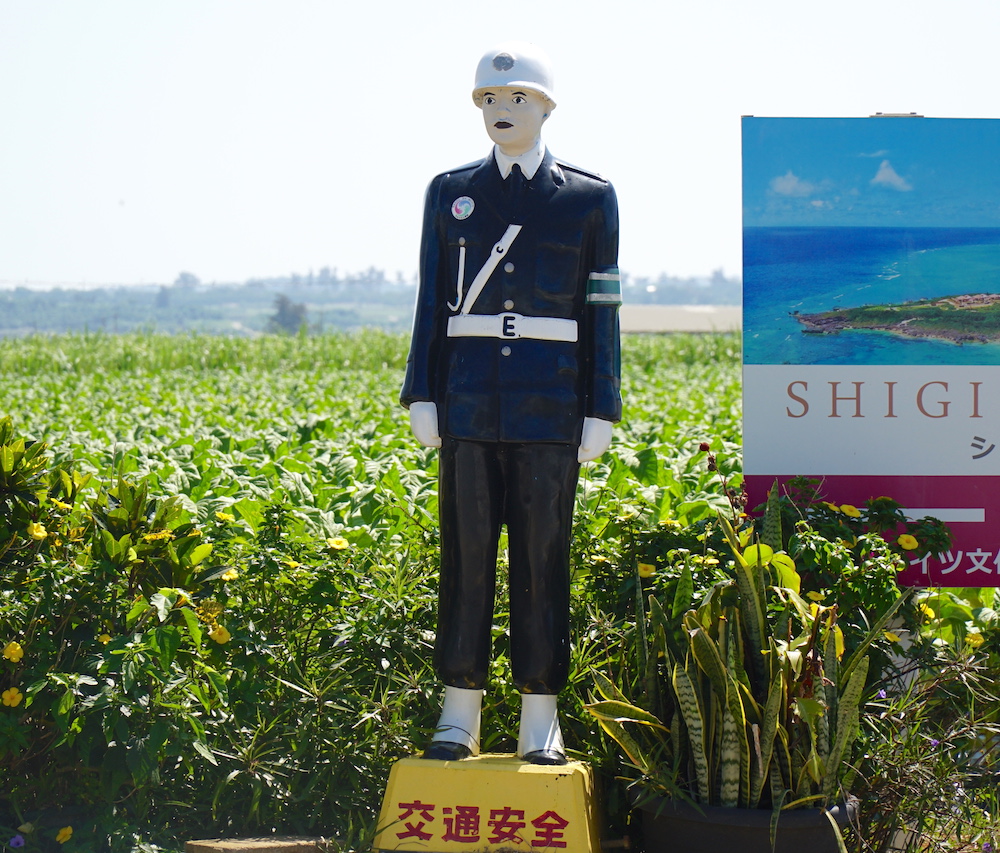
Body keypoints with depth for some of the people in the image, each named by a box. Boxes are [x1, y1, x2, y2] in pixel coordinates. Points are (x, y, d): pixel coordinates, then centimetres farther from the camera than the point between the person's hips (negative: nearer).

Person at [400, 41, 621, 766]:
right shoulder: (450, 193, 10)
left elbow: (601, 313, 4)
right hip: (471, 400, 2)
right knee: (467, 551, 2)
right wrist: (423, 397, 2)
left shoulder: (589, 198, 5)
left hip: (550, 404, -1)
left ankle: (541, 721, 5)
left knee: (543, 555, 0)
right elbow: (433, 303, 9)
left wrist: (600, 413, -1)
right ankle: (460, 714, 9)